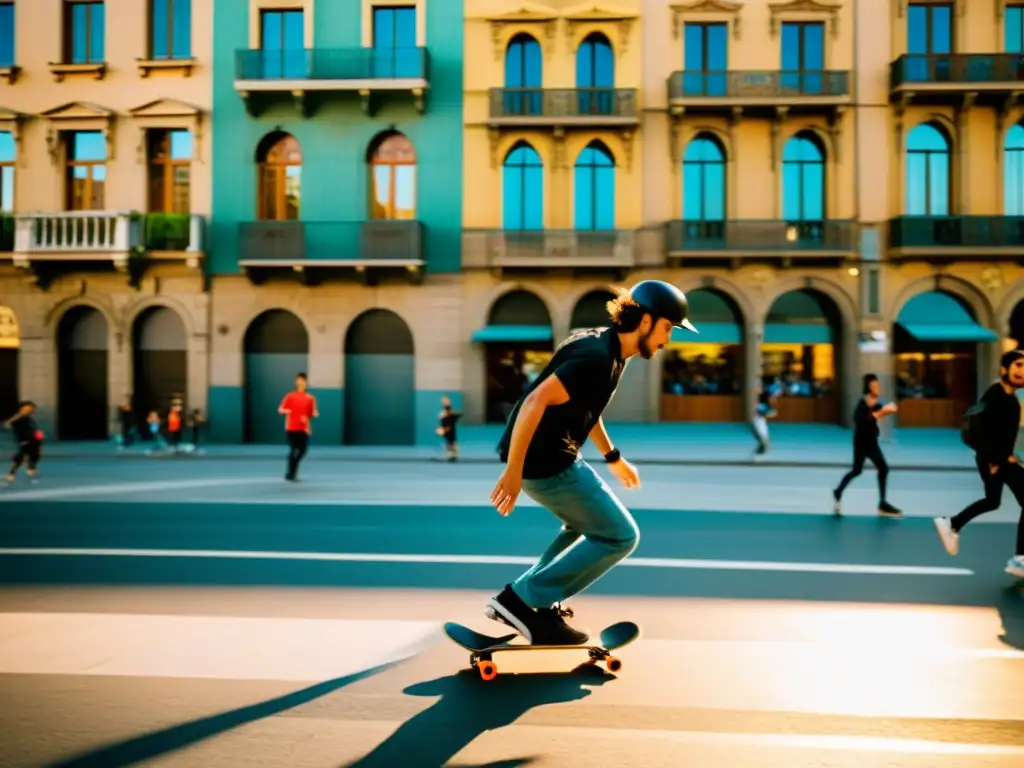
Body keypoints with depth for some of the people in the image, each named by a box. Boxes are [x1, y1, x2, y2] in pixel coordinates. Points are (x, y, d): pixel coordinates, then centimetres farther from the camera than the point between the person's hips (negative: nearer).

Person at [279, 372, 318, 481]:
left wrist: (314, 414, -11)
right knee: (293, 450, -7)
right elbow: (280, 409, 1)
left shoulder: (310, 398, 8)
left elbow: (313, 414, 11)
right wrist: (285, 411, -20)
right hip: (291, 428, -2)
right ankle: (290, 474, 5)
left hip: (304, 429, 2)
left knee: (303, 450, -1)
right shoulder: (290, 396, 4)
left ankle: (291, 473, 20)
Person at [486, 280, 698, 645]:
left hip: (552, 455, 10)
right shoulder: (597, 357, -22)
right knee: (619, 536, -2)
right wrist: (513, 471, -32)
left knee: (587, 524, 28)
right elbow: (535, 402, -30)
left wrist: (613, 457, 30)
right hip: (544, 461, -10)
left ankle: (522, 600, 26)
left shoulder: (609, 349, 10)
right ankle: (524, 601, 1)